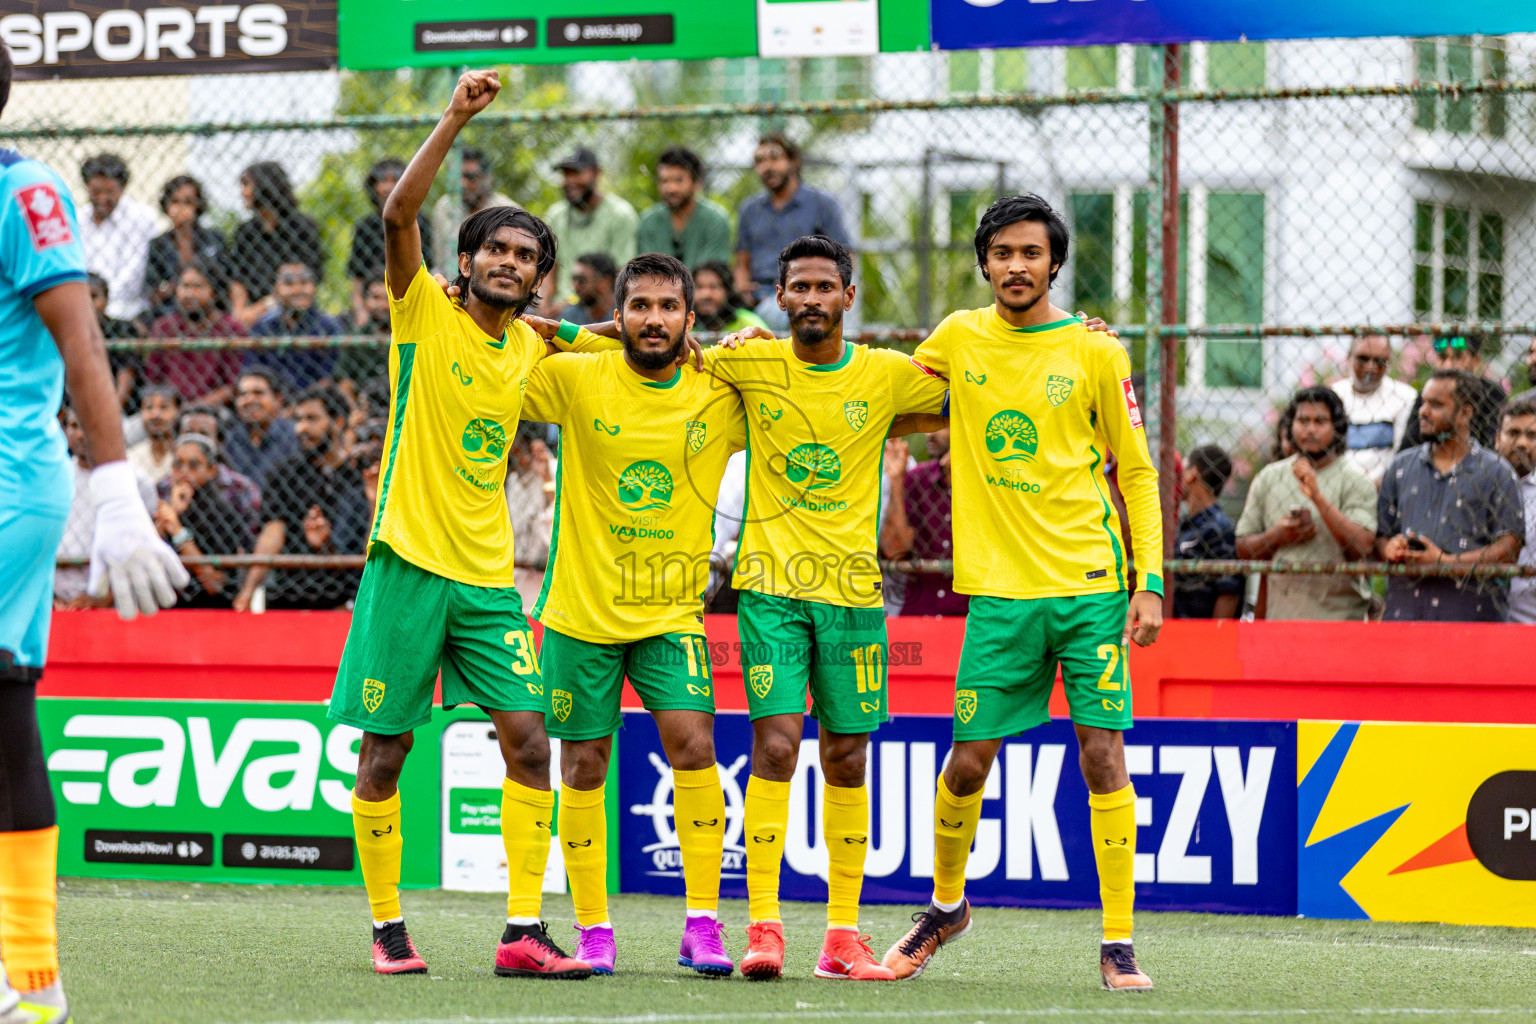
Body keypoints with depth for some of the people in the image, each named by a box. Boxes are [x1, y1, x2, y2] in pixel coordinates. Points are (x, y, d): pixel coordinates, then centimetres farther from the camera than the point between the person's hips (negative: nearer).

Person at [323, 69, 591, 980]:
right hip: (409, 563, -4)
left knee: (530, 741, -5)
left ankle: (525, 931, -2)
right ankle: (388, 926, 11)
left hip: (488, 574, 4)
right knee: (385, 751, 0)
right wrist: (457, 119, -24)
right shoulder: (426, 312, -2)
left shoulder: (530, 350, 12)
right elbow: (400, 212, -16)